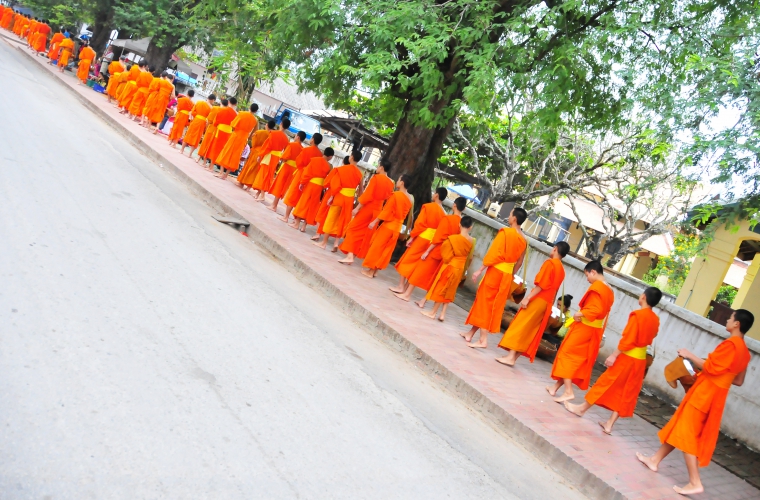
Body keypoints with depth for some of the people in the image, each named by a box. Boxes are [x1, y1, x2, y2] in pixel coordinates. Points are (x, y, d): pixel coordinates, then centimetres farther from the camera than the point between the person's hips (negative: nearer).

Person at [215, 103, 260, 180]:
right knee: (234, 157, 9)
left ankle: (221, 172, 1)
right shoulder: (256, 120, 1)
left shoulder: (242, 113, -6)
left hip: (235, 136, -2)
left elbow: (233, 125, -9)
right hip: (243, 140, 2)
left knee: (226, 153, 7)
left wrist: (235, 131, 10)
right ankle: (225, 175, 9)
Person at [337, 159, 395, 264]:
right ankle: (354, 254, 16)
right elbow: (387, 198, 8)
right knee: (365, 234, 12)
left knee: (353, 229, 1)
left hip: (367, 208, -6)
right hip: (377, 210, 6)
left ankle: (350, 256, -7)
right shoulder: (390, 183, 4)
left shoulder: (376, 178, -13)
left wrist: (357, 208, -13)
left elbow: (367, 195, -16)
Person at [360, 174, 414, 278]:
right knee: (386, 249, 12)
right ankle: (375, 270, 17)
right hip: (397, 227, 7)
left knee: (376, 246, 3)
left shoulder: (396, 194, -15)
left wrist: (375, 221, -13)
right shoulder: (410, 199, 5)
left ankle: (370, 270, 5)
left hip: (388, 224, -7)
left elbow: (386, 210, -16)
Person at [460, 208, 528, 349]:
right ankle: (471, 333, 24)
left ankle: (483, 340, -5)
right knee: (494, 305, 13)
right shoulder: (524, 240, 8)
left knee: (485, 303, -1)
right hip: (507, 275, 7)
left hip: (495, 271, -7)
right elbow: (519, 263, 14)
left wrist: (480, 270, -13)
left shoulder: (505, 232, -12)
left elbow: (493, 253, -16)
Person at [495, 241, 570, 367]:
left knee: (520, 326, -7)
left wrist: (527, 298, -18)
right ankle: (513, 356, 10)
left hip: (538, 300, -8)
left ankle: (511, 356, -12)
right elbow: (554, 289, 15)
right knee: (528, 330, 10)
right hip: (547, 304, 8)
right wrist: (549, 305, 18)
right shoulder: (562, 270, 14)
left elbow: (541, 284, -17)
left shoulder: (550, 263, -8)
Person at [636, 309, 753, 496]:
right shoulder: (744, 351, 11)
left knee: (686, 432, -5)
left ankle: (695, 483, -6)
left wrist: (690, 355, -10)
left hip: (706, 393, -9)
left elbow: (710, 367, -21)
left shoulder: (731, 343, -18)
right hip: (716, 394, 9)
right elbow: (738, 381, 17)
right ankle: (655, 460, 27)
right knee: (680, 428, 17)